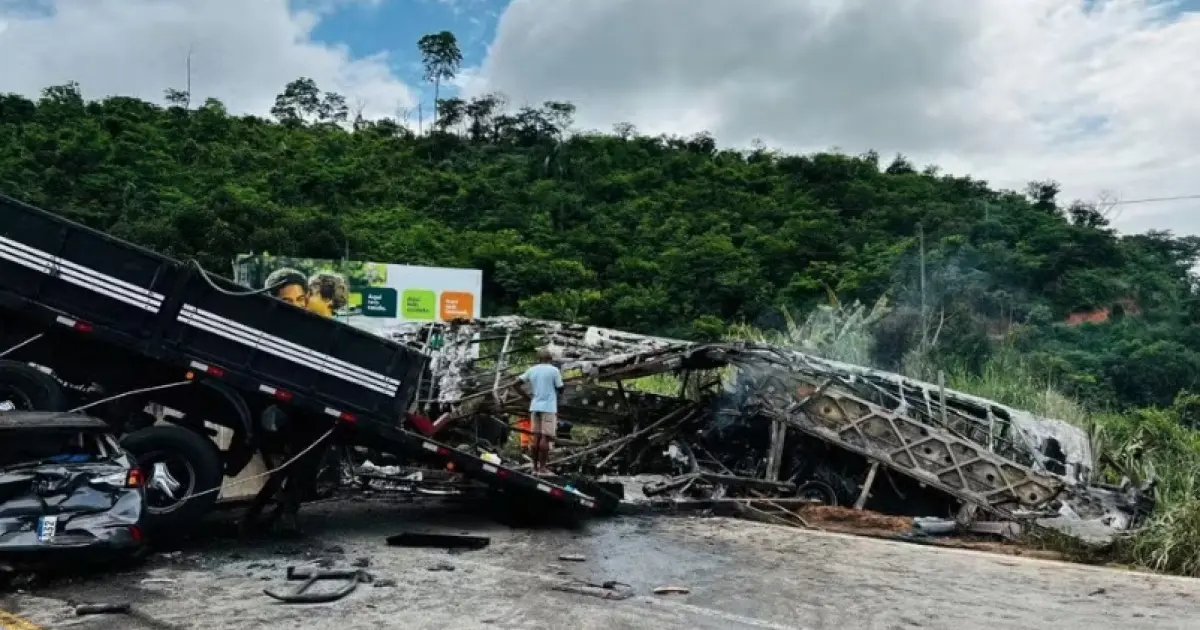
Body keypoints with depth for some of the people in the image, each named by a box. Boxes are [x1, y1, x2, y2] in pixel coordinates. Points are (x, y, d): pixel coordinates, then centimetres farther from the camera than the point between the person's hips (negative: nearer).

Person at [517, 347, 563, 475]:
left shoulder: (531, 370, 10)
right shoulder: (554, 370, -4)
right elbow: (560, 388, -3)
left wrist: (528, 395, 21)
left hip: (535, 407, 5)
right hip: (548, 407, -5)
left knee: (536, 436, 9)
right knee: (546, 437, -4)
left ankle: (535, 467, 10)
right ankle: (542, 468, -6)